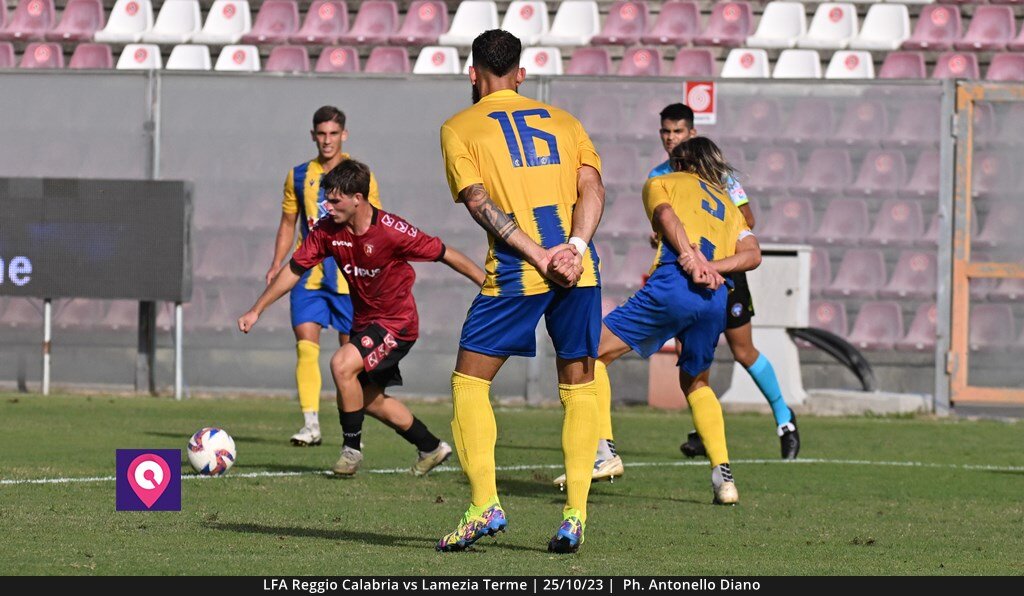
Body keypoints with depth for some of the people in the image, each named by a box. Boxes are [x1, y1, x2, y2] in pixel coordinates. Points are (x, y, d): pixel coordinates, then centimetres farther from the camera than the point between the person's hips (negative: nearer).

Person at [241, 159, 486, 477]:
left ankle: (352, 449, -11)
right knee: (370, 399, 16)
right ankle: (431, 448, 36)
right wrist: (256, 311, -1)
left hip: (397, 323, -7)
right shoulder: (326, 230, -10)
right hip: (364, 320, 7)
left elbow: (445, 255, -18)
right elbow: (294, 270, 0)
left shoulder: (392, 231, -26)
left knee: (342, 364, -26)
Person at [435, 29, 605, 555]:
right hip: (579, 270, 3)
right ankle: (575, 515, 3)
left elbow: (479, 202, -5)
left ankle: (484, 505, -2)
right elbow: (591, 187, 4)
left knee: (469, 381, 8)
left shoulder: (460, 128, 9)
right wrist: (574, 248, -8)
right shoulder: (562, 121, 19)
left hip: (516, 273, -3)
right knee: (578, 386, 12)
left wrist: (537, 255, -11)